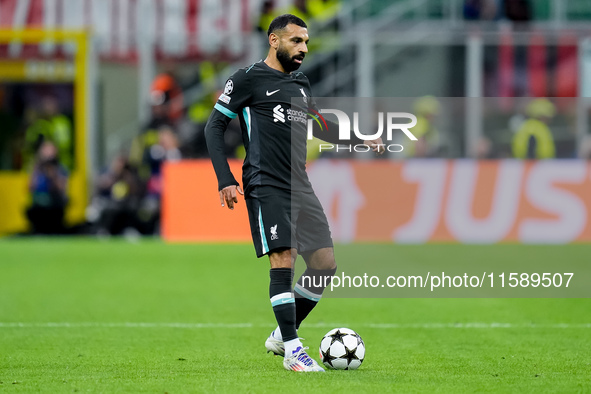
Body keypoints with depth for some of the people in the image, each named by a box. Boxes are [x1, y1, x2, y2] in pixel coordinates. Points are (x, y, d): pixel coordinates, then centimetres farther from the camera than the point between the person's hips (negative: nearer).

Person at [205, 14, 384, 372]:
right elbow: (215, 127, -2)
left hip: (300, 186, 7)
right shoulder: (249, 79, -1)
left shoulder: (300, 83, 19)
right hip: (267, 188, -7)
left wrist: (360, 139, 25)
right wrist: (225, 180, -11)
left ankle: (282, 335, 16)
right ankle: (292, 351, -12)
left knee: (325, 262, 2)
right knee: (283, 259, -15)